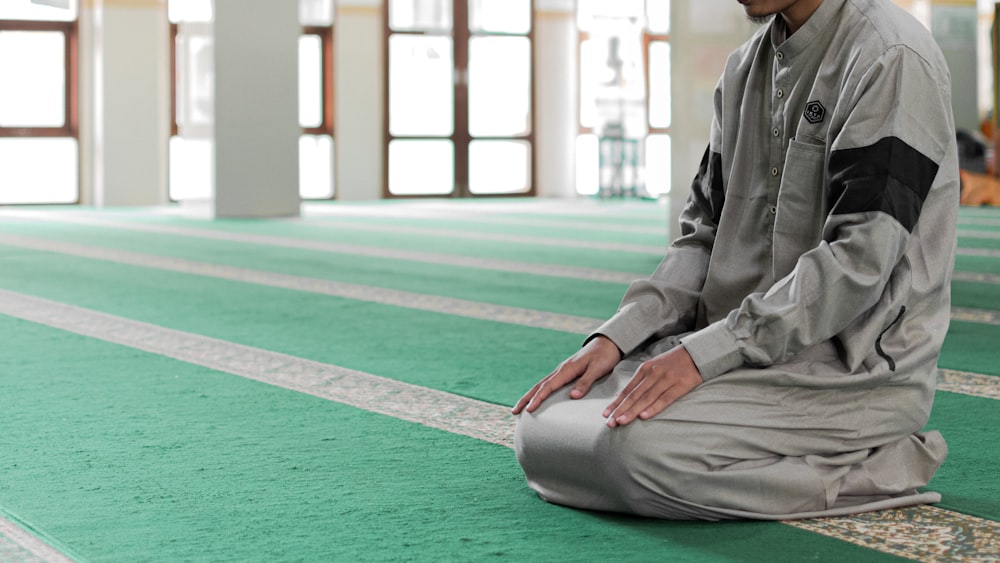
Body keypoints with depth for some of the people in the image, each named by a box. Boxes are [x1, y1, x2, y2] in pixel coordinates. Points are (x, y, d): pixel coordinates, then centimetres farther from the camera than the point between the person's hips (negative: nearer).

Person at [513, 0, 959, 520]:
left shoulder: (892, 59, -13)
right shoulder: (745, 67, 14)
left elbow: (859, 260, -20)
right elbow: (704, 233, 15)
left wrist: (704, 354, -22)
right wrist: (615, 338, 0)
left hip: (860, 365, -8)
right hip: (748, 350, 9)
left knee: (638, 446, -29)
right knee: (540, 424, -4)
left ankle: (875, 470, -10)